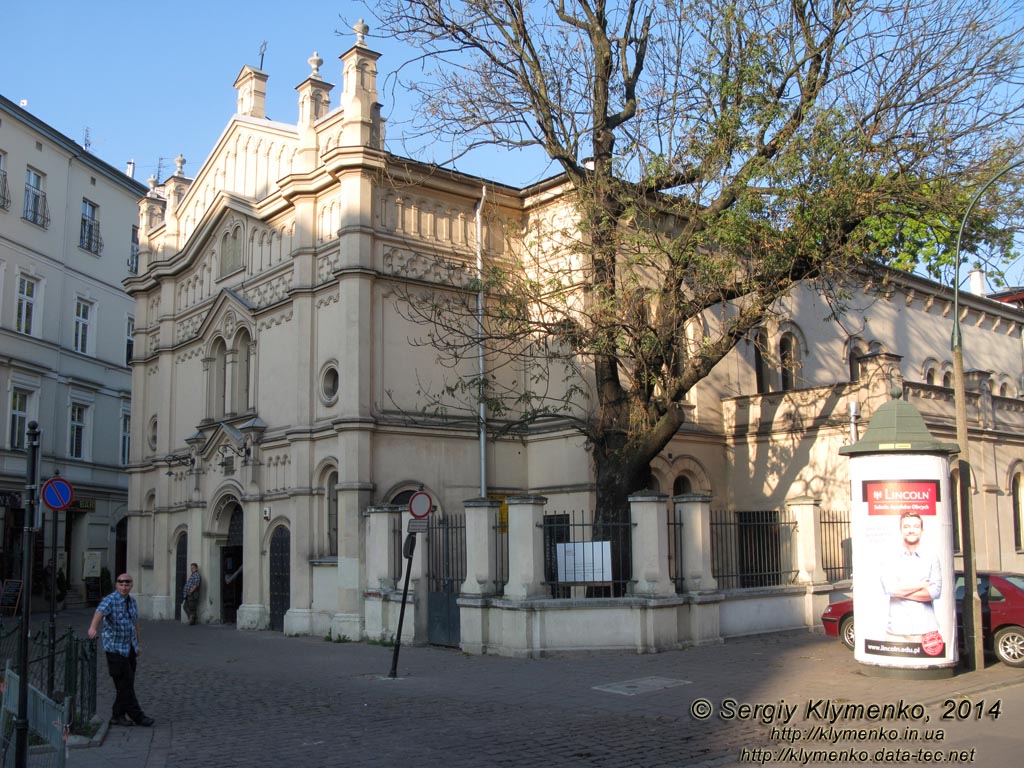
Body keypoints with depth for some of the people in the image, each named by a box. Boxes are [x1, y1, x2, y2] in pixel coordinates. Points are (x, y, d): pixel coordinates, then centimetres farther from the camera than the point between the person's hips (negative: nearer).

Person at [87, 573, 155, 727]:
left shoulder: (132, 601, 11)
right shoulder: (110, 600, -13)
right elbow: (100, 612, -34)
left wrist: (138, 643, 23)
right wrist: (93, 627, -53)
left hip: (130, 648, 7)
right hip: (115, 648, -7)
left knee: (127, 684, 8)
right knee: (125, 684, -6)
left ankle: (118, 715, 17)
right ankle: (137, 716, -1)